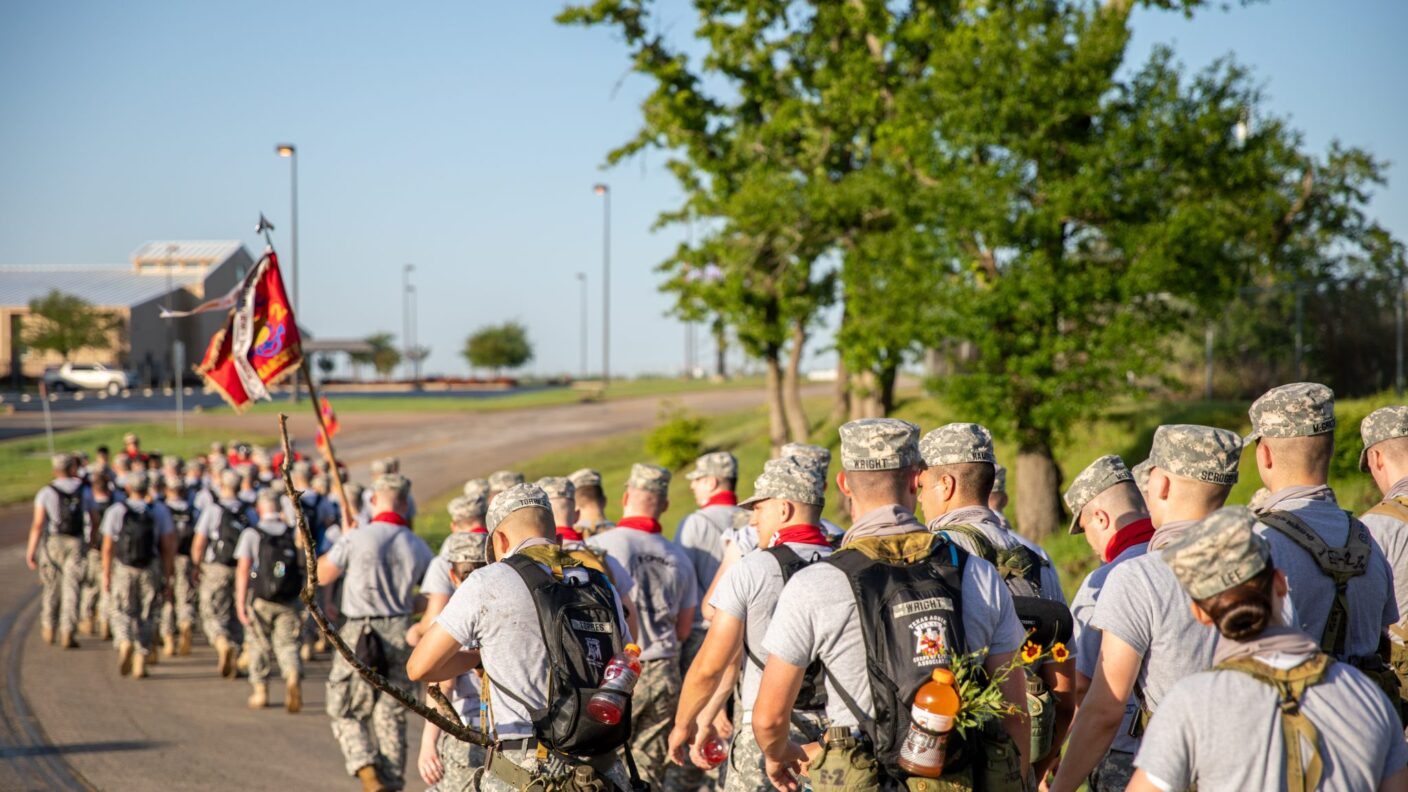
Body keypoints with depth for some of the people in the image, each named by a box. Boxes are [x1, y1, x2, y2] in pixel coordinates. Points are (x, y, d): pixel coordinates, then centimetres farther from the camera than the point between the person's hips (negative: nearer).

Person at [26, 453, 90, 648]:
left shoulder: (46, 493, -4)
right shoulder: (84, 492, 2)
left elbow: (38, 524, -10)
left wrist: (31, 551, -7)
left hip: (53, 543, 0)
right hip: (77, 544, 0)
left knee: (52, 587, 16)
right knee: (71, 589, 0)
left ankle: (49, 629, 24)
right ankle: (67, 633, -7)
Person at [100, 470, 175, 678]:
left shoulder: (116, 512, -4)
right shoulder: (160, 512, 0)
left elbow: (108, 547, -4)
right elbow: (168, 547, -1)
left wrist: (106, 575, 5)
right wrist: (166, 576, 6)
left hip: (123, 569, -1)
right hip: (150, 570, 1)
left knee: (122, 613, 11)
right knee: (146, 616, 9)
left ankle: (125, 643, -18)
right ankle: (140, 662, 7)